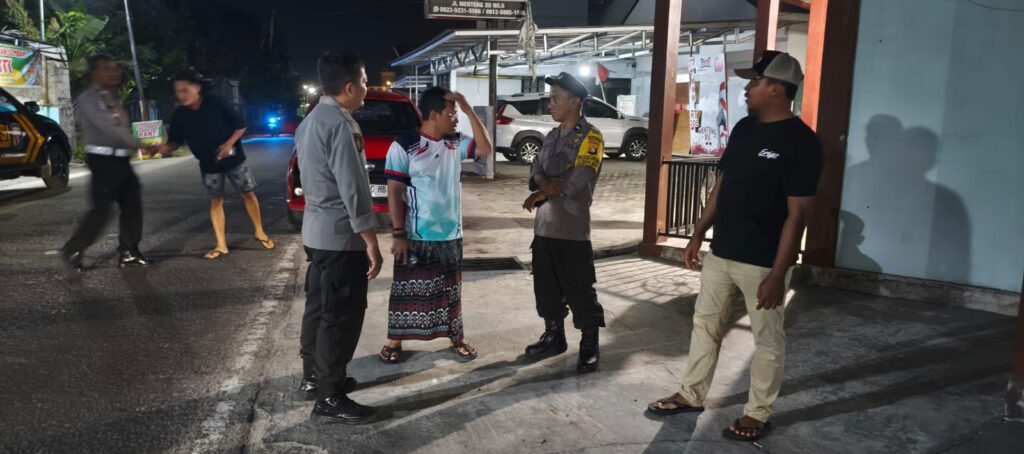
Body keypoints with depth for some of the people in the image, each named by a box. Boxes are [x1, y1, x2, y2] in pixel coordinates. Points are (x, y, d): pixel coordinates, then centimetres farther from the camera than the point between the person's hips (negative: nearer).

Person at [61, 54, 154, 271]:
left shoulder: (113, 97, 18)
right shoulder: (89, 98, -11)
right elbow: (108, 127, -21)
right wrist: (139, 144, -24)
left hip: (121, 160, 8)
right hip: (103, 160, -8)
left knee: (132, 206, 8)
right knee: (101, 209, -8)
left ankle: (128, 253, 16)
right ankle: (72, 251, 8)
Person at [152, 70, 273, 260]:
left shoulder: (215, 103, -16)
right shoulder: (179, 116, -8)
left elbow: (240, 125, -9)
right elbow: (175, 142, -3)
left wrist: (229, 143, -21)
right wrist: (160, 148, -23)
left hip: (233, 158, -2)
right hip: (209, 164, 2)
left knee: (248, 194, 5)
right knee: (216, 202, 5)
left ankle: (260, 233, 22)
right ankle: (221, 245, 11)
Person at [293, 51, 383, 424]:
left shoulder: (311, 120, 13)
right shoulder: (340, 125, -19)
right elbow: (353, 190, -22)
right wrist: (371, 243, -19)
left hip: (316, 231, 10)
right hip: (341, 236, -10)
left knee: (319, 307, 20)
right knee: (340, 317, -3)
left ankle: (314, 374, 35)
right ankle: (330, 400, 4)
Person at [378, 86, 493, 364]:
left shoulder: (455, 144, 4)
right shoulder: (403, 146, -12)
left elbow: (485, 148, -6)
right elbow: (394, 192, -11)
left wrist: (468, 109, -10)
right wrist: (398, 234, -14)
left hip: (451, 235, 5)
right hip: (416, 236, -4)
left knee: (451, 290, 16)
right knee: (407, 290, 8)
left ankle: (457, 338, 30)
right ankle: (395, 340, 24)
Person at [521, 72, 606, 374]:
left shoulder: (590, 137, -8)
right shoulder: (551, 137, 16)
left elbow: (576, 183, -18)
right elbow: (537, 172, 8)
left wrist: (540, 194, -7)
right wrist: (547, 182, -16)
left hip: (572, 228, -7)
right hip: (544, 225, 7)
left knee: (579, 291, 0)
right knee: (546, 287, 15)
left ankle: (590, 347, 12)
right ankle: (554, 337, 30)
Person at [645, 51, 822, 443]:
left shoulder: (801, 142, -15)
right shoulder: (744, 128, 8)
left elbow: (796, 214, -18)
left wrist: (777, 273, -20)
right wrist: (699, 234, 13)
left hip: (763, 262, -8)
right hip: (721, 253, 8)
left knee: (767, 339, 9)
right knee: (705, 324, 16)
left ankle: (757, 414, 24)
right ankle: (691, 396, 32)